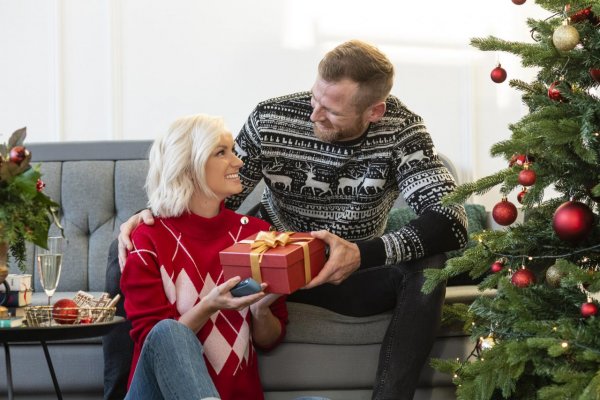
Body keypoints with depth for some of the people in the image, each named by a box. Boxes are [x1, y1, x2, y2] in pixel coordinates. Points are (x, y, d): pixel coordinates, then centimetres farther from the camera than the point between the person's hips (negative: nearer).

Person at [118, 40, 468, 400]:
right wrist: (155, 214, -26)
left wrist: (363, 254, -42)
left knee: (427, 267, -32)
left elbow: (452, 222, -28)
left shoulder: (400, 130, -17)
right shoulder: (270, 120, -15)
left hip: (350, 278, 0)